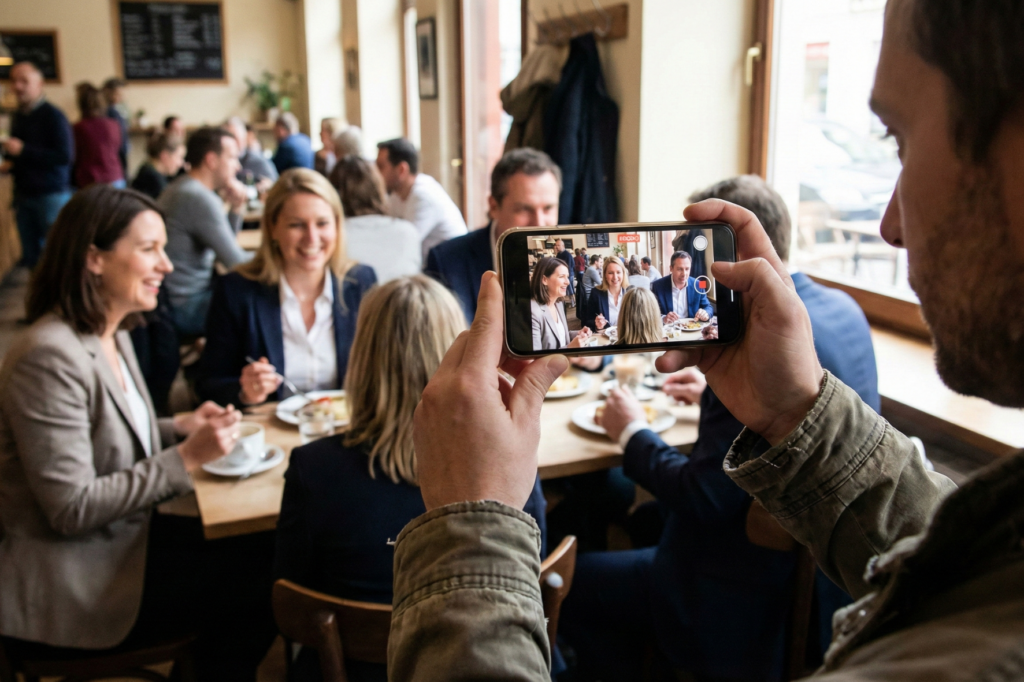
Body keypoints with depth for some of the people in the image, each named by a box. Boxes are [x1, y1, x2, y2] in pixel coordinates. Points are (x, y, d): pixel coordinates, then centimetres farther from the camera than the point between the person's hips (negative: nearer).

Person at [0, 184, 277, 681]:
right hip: (69, 590, -8)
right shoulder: (50, 357, -23)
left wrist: (181, 427, 1)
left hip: (123, 535, 9)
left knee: (263, 558, -6)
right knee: (253, 600, -12)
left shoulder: (113, 336, 6)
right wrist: (185, 459, -22)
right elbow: (72, 507, -24)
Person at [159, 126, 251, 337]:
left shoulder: (180, 188, 12)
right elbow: (235, 262, -19)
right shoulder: (200, 198, -20)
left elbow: (224, 245, 17)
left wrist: (236, 207, 1)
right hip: (186, 308, -10)